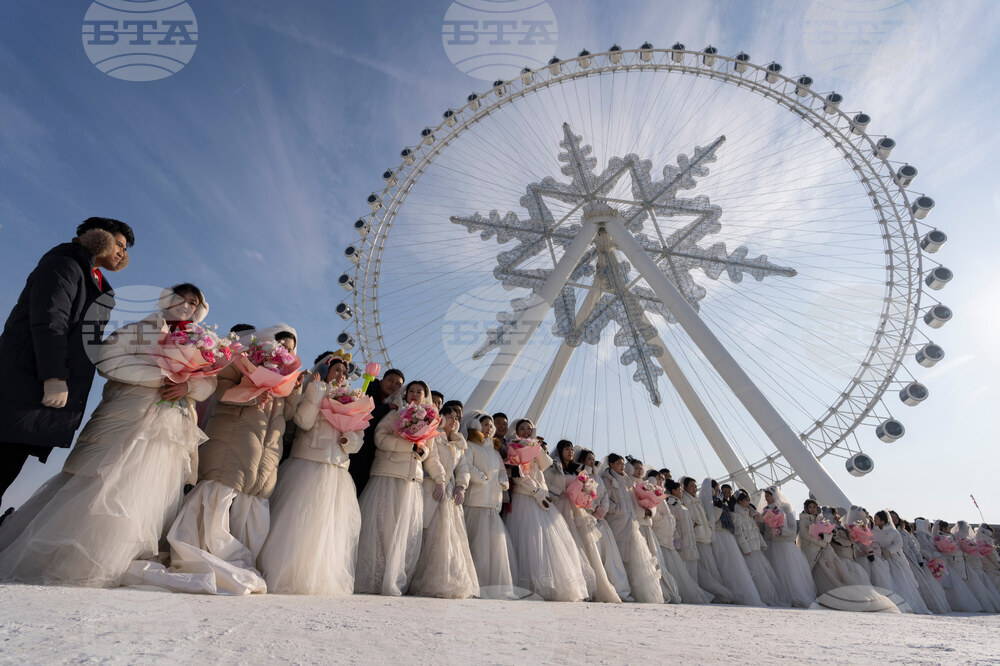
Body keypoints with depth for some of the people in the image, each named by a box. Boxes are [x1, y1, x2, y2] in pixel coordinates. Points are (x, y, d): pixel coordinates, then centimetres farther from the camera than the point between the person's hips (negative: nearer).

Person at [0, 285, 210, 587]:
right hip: (127, 416, -4)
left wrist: (187, 385, -12)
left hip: (170, 430, 4)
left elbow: (209, 382, 10)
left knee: (151, 492, -1)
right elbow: (107, 360, -7)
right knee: (104, 484, -10)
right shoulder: (139, 328, 7)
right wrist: (161, 375, -14)